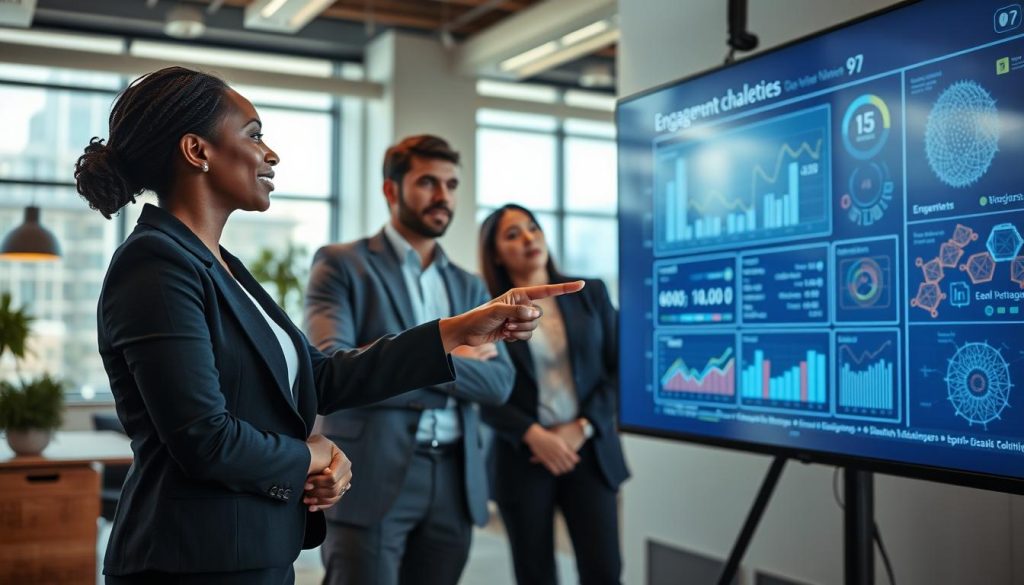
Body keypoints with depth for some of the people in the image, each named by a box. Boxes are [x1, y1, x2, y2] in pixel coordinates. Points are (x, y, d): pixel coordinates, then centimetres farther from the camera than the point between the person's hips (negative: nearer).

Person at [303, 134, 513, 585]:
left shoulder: (469, 286, 16)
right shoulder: (341, 264, 0)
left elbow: (499, 382, 4)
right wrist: (447, 359, -7)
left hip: (455, 483, 5)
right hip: (371, 477, -5)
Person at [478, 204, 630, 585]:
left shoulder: (590, 294, 7)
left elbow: (618, 369, 4)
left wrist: (582, 428, -8)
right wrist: (533, 434, -16)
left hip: (589, 451, 2)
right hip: (523, 457, -1)